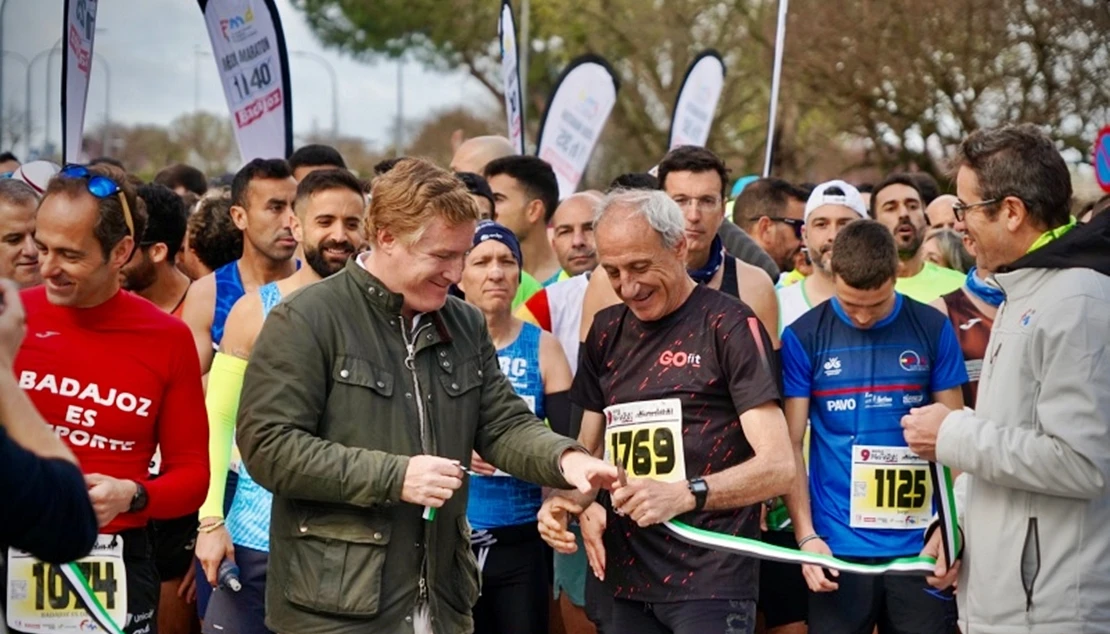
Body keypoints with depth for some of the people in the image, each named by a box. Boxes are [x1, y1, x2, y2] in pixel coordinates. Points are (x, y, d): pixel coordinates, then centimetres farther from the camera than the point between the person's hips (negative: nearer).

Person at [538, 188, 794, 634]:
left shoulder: (730, 325, -7)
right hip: (629, 580, 6)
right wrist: (569, 498, -4)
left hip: (712, 582, -5)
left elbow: (777, 466, -13)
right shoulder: (606, 332, 11)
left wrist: (685, 495, -28)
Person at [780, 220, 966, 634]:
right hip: (838, 548, -1)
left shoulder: (933, 330, 1)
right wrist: (806, 535, -9)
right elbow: (790, 445, 0)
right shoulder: (803, 337, -2)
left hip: (919, 546, 1)